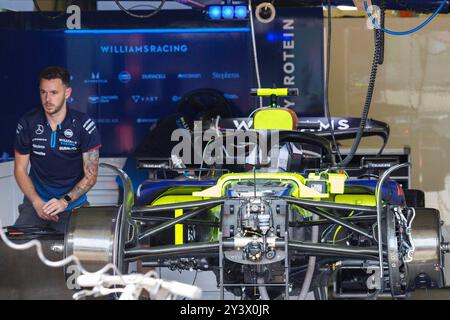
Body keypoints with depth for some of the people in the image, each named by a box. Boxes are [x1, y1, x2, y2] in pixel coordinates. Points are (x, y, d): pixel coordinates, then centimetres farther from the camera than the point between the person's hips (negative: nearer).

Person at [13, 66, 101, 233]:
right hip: (36, 201, 1)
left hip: (73, 202, -1)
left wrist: (64, 201, -19)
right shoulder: (27, 123, -1)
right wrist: (37, 203, -10)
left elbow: (90, 176, -6)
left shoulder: (84, 125, -7)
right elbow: (20, 169, 5)